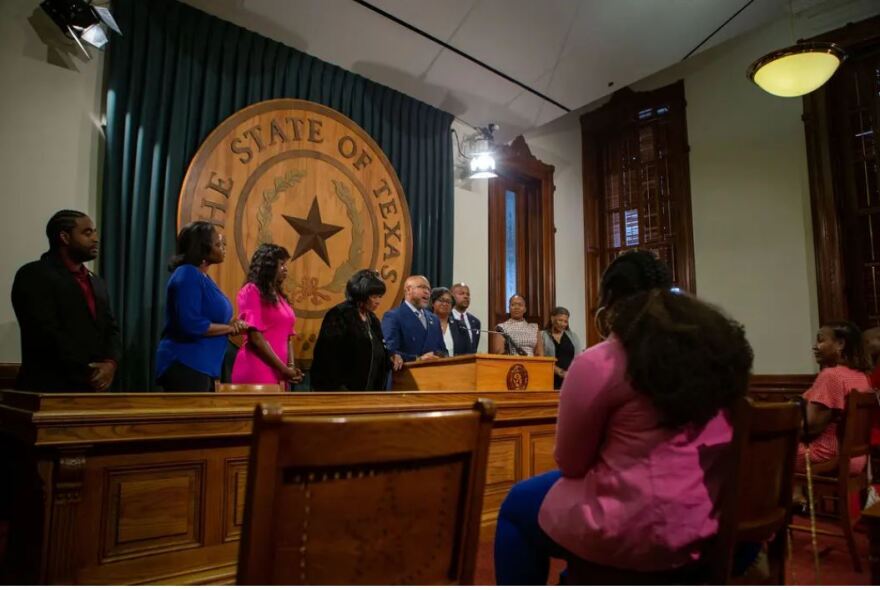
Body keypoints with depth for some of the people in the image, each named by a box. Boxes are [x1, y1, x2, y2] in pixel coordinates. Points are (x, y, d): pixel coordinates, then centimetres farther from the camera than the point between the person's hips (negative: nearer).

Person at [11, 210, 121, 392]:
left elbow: (111, 328, 12)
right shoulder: (34, 275, -5)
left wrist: (110, 363, -7)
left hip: (93, 389, 7)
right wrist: (87, 372, -17)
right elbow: (46, 333, -16)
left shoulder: (97, 282, 18)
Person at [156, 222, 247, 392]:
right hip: (185, 366, -10)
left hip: (201, 366, 10)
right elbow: (191, 325, -25)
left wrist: (233, 325, -1)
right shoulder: (187, 275, -15)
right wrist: (229, 328, -12)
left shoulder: (202, 276, 13)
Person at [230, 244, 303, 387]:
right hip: (256, 373, -7)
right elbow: (256, 338, -13)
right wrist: (284, 369, -12)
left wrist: (291, 366, -2)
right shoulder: (252, 291, -5)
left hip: (278, 373, 7)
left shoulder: (279, 295, 16)